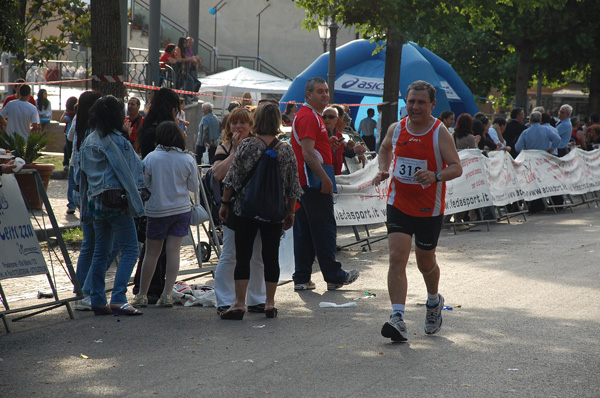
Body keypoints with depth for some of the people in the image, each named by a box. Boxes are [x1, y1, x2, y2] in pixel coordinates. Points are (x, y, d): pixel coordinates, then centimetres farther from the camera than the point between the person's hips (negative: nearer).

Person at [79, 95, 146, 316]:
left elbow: (83, 173, 14)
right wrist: (134, 202, 3)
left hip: (95, 201, 8)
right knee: (130, 249, -5)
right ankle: (118, 299, -14)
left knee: (100, 252, 13)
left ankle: (97, 300, 12)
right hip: (116, 201, -8)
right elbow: (129, 172, -7)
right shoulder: (118, 141, -10)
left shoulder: (88, 142, 11)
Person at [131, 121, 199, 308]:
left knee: (151, 252, 8)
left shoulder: (151, 158, -9)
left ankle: (142, 294, 15)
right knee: (173, 251, 2)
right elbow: (194, 187, 3)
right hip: (182, 210, 1)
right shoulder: (188, 159, -5)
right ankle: (167, 294, -1)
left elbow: (143, 184, -1)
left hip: (157, 210, -1)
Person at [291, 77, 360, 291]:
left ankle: (302, 278, 11)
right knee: (324, 230, -3)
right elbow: (308, 153, -22)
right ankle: (334, 277, 3)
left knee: (303, 231, 9)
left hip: (304, 182, 11)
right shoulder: (308, 117, -14)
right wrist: (325, 178, -23)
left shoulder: (312, 115, 21)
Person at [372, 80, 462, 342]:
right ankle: (397, 318, -18)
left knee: (426, 263, 13)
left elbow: (456, 168, -15)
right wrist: (383, 170, 3)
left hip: (429, 209, -2)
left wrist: (436, 176, -34)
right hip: (399, 204, 2)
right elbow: (385, 148, 22)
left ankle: (434, 302, 44)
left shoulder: (440, 133, -11)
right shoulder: (396, 129, 1)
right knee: (397, 258, -14)